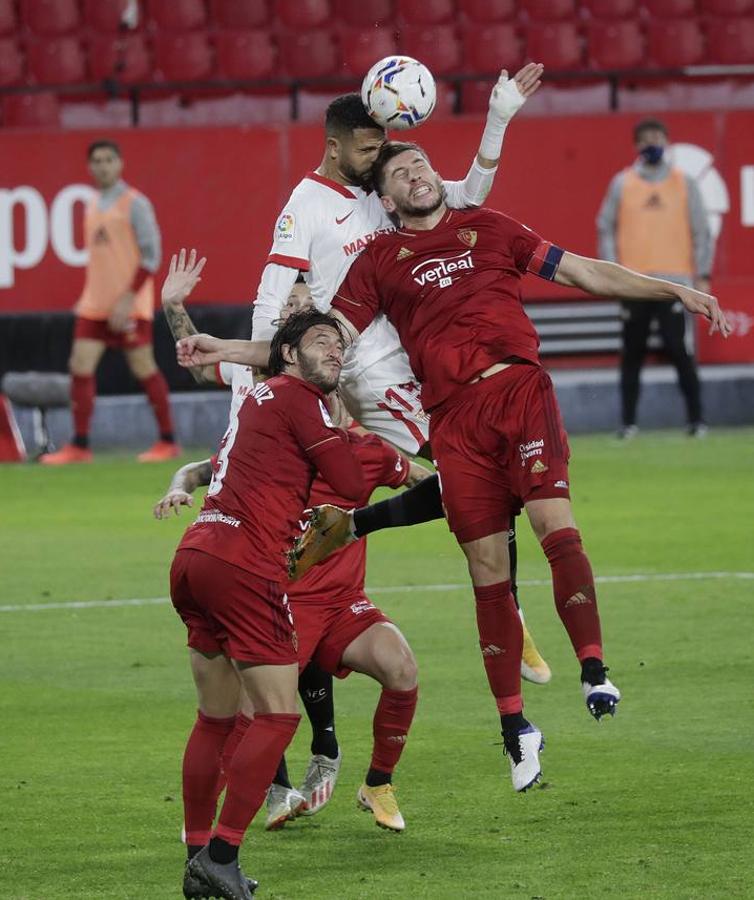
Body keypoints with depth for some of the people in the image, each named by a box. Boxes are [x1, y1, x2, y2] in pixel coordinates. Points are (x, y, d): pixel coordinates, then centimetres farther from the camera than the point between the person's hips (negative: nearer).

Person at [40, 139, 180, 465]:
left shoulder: (134, 203, -7)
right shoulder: (93, 205, 14)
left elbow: (151, 255, -11)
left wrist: (128, 298, -17)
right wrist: (90, 295, 14)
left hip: (130, 305, -6)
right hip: (95, 304, 6)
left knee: (143, 368, -2)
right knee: (80, 367, -2)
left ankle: (168, 442, 9)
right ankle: (79, 446, 2)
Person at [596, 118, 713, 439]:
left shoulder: (684, 183, 8)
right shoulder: (621, 184, 9)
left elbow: (701, 231, 8)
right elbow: (606, 228, 9)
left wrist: (702, 274, 0)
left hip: (674, 280, -1)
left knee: (679, 350, -9)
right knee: (632, 353, 2)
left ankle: (696, 420, -4)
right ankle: (628, 422, 8)